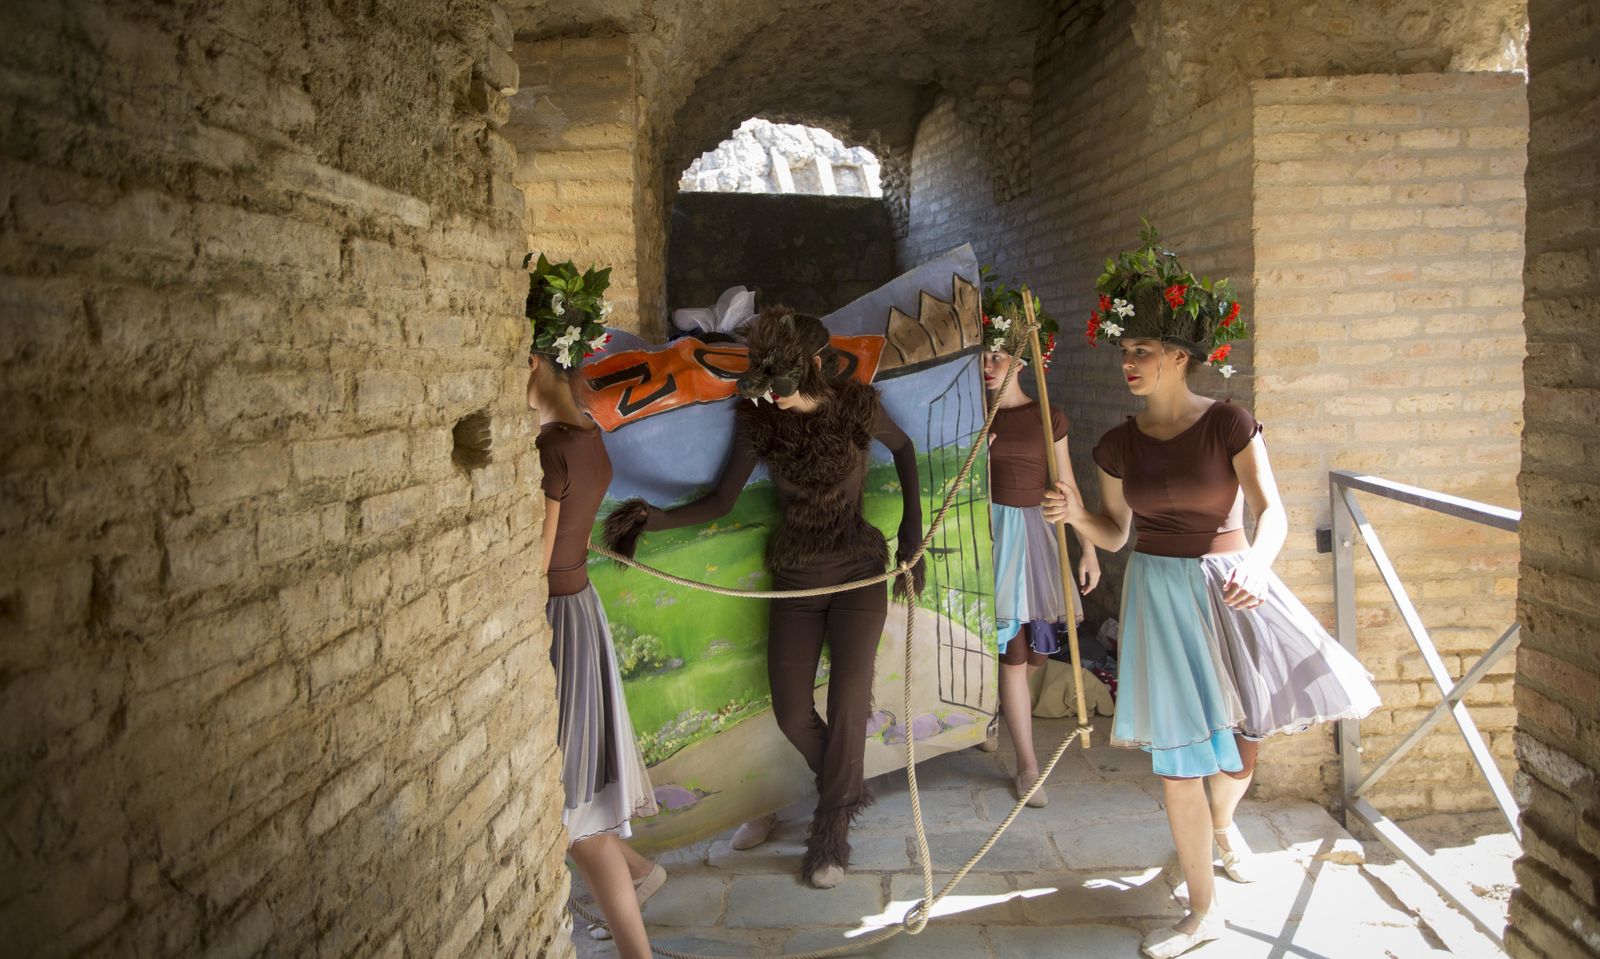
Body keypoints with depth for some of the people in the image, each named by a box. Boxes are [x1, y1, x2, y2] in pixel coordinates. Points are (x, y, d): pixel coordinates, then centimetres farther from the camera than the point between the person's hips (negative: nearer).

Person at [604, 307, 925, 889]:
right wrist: (658, 520, -23)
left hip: (857, 576, -2)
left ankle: (831, 833, 9)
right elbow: (723, 500, -6)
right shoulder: (758, 421, -9)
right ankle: (848, 790, 33)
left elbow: (903, 448, 7)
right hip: (795, 580, 2)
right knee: (791, 715, 3)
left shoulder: (857, 407, -13)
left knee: (846, 703, -10)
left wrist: (912, 529, 3)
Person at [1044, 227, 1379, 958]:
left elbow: (1272, 512, -13)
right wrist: (1077, 516, -12)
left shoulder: (1228, 424, -9)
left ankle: (1223, 824, 43)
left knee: (1245, 739, 3)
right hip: (1159, 594, 2)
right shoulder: (1118, 445, 1)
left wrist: (1256, 565, -32)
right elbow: (1115, 533, 8)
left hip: (1231, 587, -2)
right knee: (1177, 760, 0)